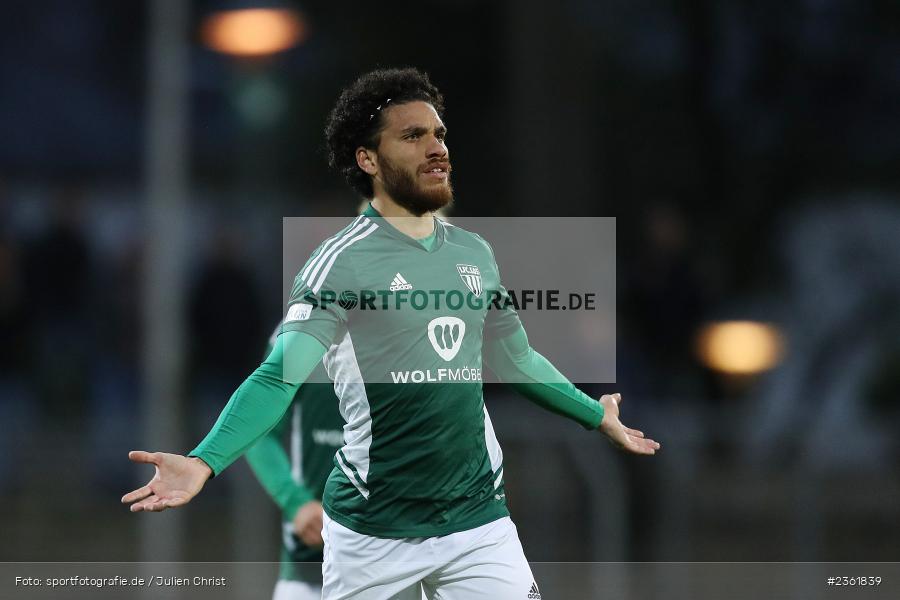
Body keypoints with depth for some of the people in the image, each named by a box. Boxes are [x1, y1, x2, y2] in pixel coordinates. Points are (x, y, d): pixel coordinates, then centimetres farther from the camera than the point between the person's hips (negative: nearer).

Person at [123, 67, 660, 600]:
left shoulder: (476, 253, 8)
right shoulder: (344, 260, -10)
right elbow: (280, 376, -19)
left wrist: (598, 415, 33)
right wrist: (203, 462, -33)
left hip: (480, 519, 4)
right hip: (373, 533, -4)